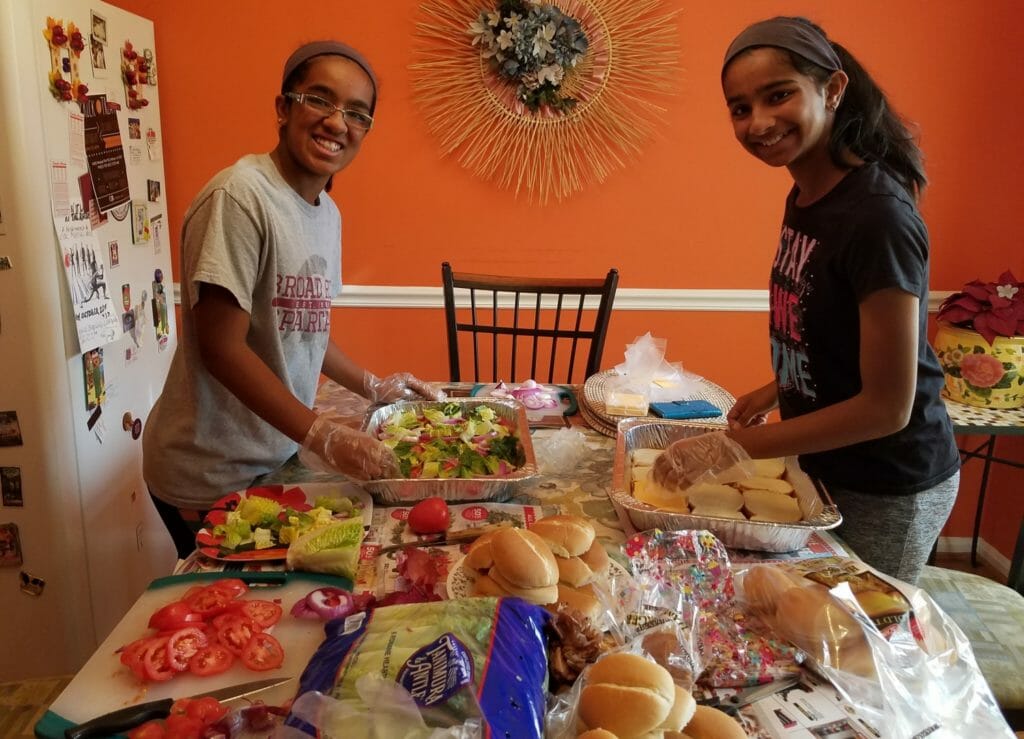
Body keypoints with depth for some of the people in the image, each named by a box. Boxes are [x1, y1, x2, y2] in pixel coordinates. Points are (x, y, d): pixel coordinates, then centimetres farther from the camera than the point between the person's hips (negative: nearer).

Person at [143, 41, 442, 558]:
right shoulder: (241, 196, -20)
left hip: (277, 456, 8)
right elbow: (222, 347, -23)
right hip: (210, 479, -8)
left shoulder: (327, 212, 6)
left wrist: (373, 387, 13)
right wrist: (324, 438, -24)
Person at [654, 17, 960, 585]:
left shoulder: (878, 217, -27)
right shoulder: (805, 195, -1)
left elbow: (886, 407, -26)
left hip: (887, 490, -8)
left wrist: (733, 447, -25)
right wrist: (778, 390, 6)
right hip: (826, 465, 8)